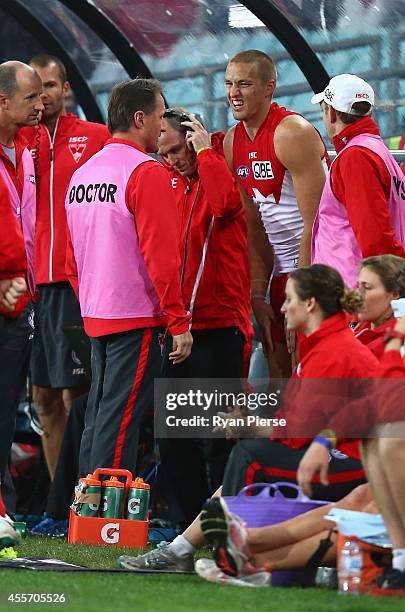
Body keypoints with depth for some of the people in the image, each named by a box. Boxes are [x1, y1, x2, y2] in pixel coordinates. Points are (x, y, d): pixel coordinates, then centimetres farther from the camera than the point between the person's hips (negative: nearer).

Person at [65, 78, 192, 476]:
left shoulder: (83, 174, 12)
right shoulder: (146, 172, -13)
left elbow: (73, 260, 17)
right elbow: (161, 257, -18)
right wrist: (179, 323, -13)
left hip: (94, 319, 8)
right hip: (136, 318, -8)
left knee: (98, 418, 13)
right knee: (120, 421, -7)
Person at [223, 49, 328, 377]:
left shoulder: (292, 133, -16)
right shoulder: (233, 143, 8)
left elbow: (314, 223, -19)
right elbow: (254, 227, 10)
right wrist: (258, 295, 3)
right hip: (281, 270, 8)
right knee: (279, 376, 9)